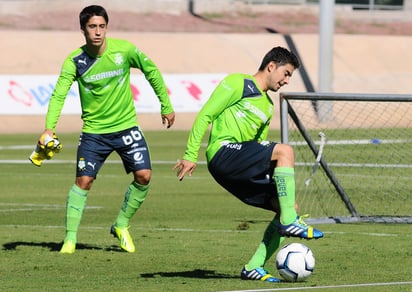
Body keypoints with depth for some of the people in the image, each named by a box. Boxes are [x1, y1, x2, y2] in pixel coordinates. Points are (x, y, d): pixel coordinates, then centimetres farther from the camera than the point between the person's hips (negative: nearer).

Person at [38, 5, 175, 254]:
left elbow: (152, 71, 3)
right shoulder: (75, 61, -12)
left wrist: (166, 106, 6)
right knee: (83, 180, -10)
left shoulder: (124, 50, -11)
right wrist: (49, 128, -31)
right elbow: (59, 95, -17)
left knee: (144, 176, -9)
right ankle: (70, 238, 2)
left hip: (126, 126, 1)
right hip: (94, 131, -1)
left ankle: (122, 226, 13)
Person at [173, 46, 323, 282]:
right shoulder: (238, 84, 2)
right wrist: (191, 155, -14)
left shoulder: (268, 107, 27)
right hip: (223, 151, -9)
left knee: (287, 206, -3)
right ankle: (289, 221, -25)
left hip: (242, 169, 9)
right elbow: (205, 116, -5)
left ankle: (254, 267, -1)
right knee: (285, 150, -25)